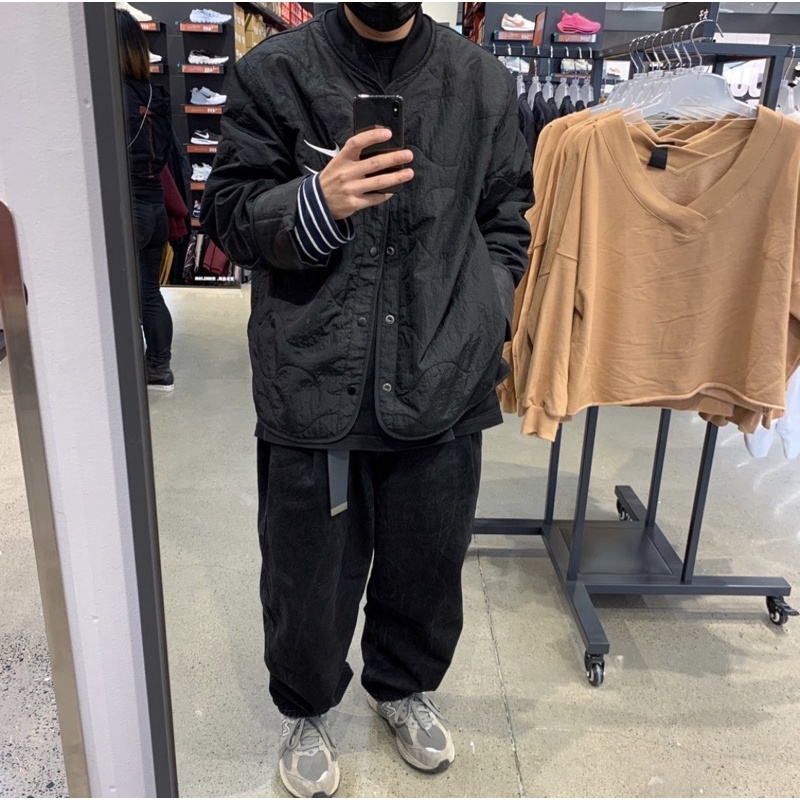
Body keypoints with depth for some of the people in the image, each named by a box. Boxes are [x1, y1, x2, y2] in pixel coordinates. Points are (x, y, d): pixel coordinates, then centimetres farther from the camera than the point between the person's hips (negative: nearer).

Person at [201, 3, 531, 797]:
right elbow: (229, 213, -1)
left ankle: (402, 685, 50)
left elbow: (506, 217, 15)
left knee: (429, 563, 18)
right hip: (312, 384, -2)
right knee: (309, 575, 12)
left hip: (444, 385, 3)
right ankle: (306, 708, 44)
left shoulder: (483, 82, 8)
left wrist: (486, 315, 2)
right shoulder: (274, 71, 0)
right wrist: (316, 202, -20)